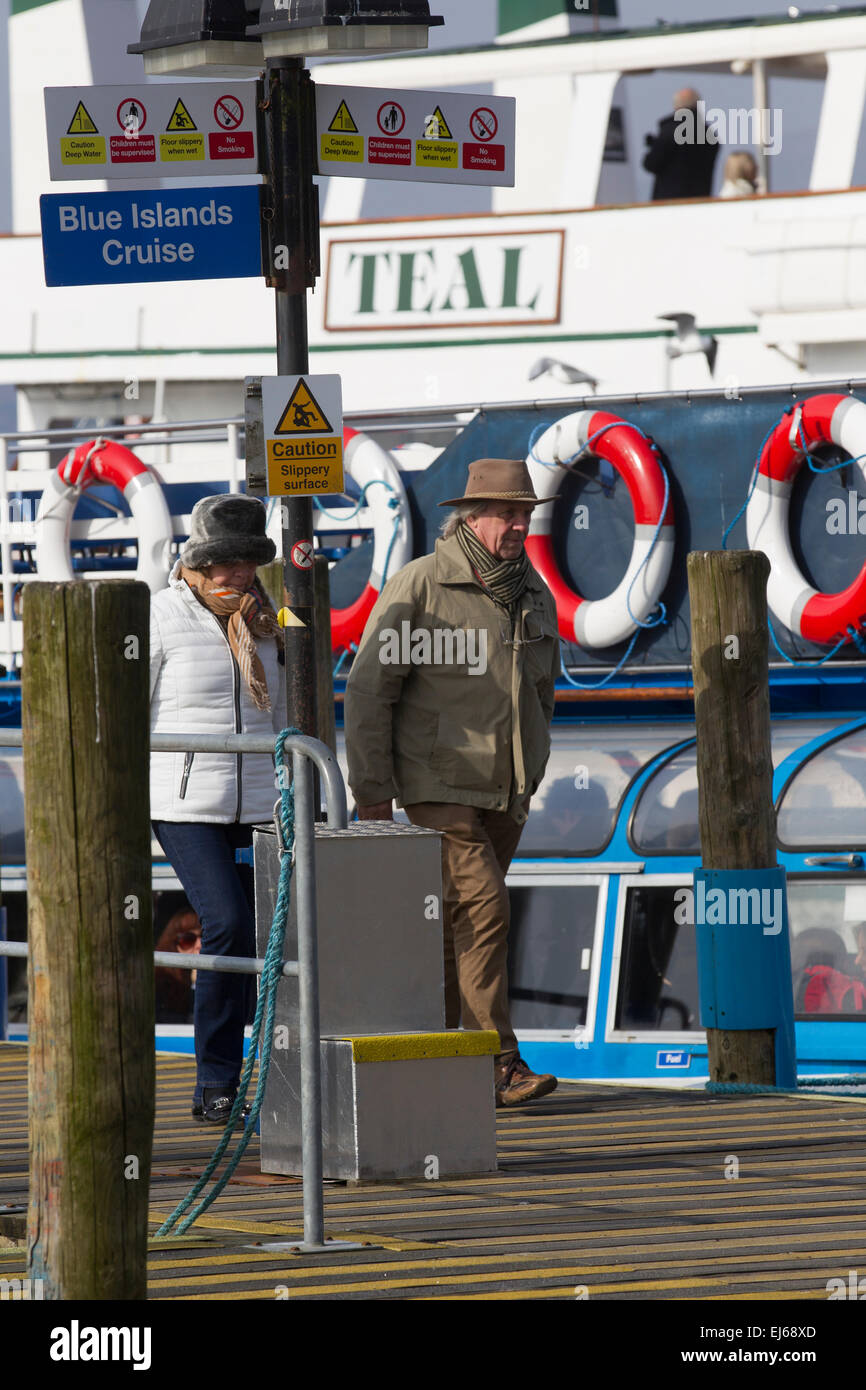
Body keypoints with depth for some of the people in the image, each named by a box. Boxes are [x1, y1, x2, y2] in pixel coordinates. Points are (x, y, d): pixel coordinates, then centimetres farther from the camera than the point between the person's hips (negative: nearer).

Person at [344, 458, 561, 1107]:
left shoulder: (534, 595, 9)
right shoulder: (420, 586, -10)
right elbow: (369, 689, -9)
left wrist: (531, 777, 21)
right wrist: (372, 791, -11)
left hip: (504, 794, 6)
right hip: (440, 785, -6)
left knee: (456, 923, 10)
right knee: (483, 907, -17)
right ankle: (499, 1064, -17)